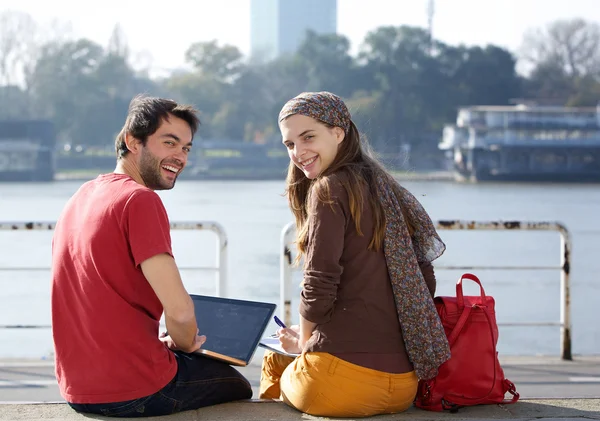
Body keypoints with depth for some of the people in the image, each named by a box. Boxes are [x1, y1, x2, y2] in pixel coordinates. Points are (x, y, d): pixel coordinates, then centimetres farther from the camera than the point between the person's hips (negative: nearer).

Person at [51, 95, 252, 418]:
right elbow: (180, 310, -24)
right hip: (135, 391, -8)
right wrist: (184, 343, -3)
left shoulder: (80, 197, 8)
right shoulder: (140, 199, -18)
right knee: (237, 387, 21)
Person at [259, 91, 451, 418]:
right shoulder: (386, 189, 14)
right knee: (277, 358, 30)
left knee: (273, 363, 25)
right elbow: (424, 283, 15)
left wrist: (303, 340, 4)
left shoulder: (330, 188, -8)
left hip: (346, 376, -7)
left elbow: (319, 286, -14)